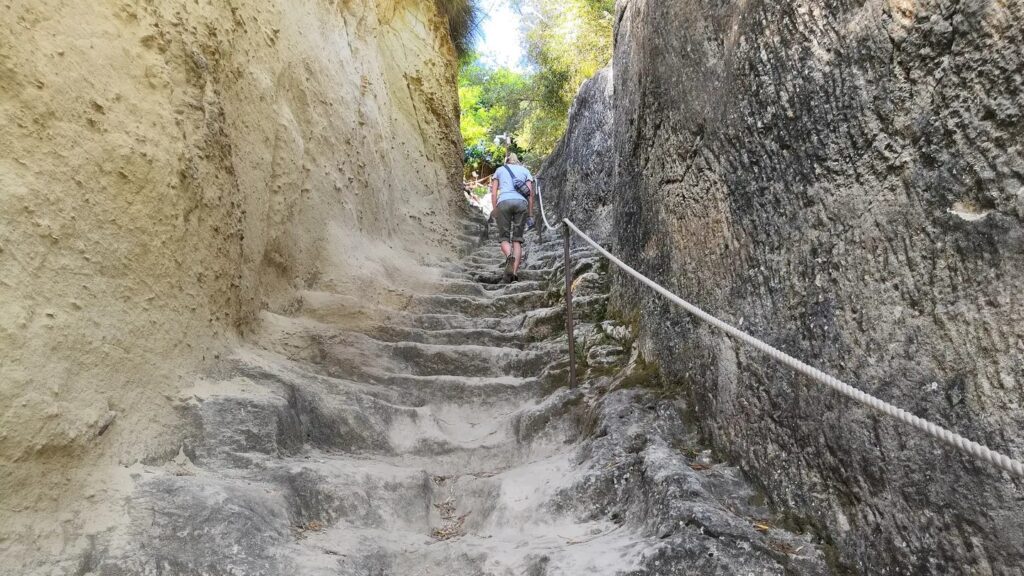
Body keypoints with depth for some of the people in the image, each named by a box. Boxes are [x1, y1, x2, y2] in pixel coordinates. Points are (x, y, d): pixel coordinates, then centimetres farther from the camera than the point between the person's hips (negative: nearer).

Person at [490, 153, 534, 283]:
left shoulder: (499, 170, 24)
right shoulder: (525, 171, 24)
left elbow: (494, 193, 12)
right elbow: (530, 193, 12)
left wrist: (495, 212, 11)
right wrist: (530, 214, 11)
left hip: (504, 202, -1)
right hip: (521, 203, 1)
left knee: (504, 239, 5)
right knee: (517, 239, 6)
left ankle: (509, 256, -29)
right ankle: (515, 272, -9)